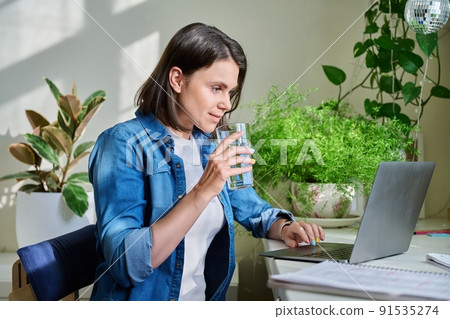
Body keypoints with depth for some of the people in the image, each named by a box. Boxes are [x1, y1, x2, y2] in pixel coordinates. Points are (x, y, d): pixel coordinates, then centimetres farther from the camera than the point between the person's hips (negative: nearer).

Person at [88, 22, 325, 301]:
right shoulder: (123, 144, -11)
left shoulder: (210, 148, 9)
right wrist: (203, 192, -25)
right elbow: (126, 264, -21)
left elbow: (255, 211, 22)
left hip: (206, 299, 5)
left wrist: (285, 227, 1)